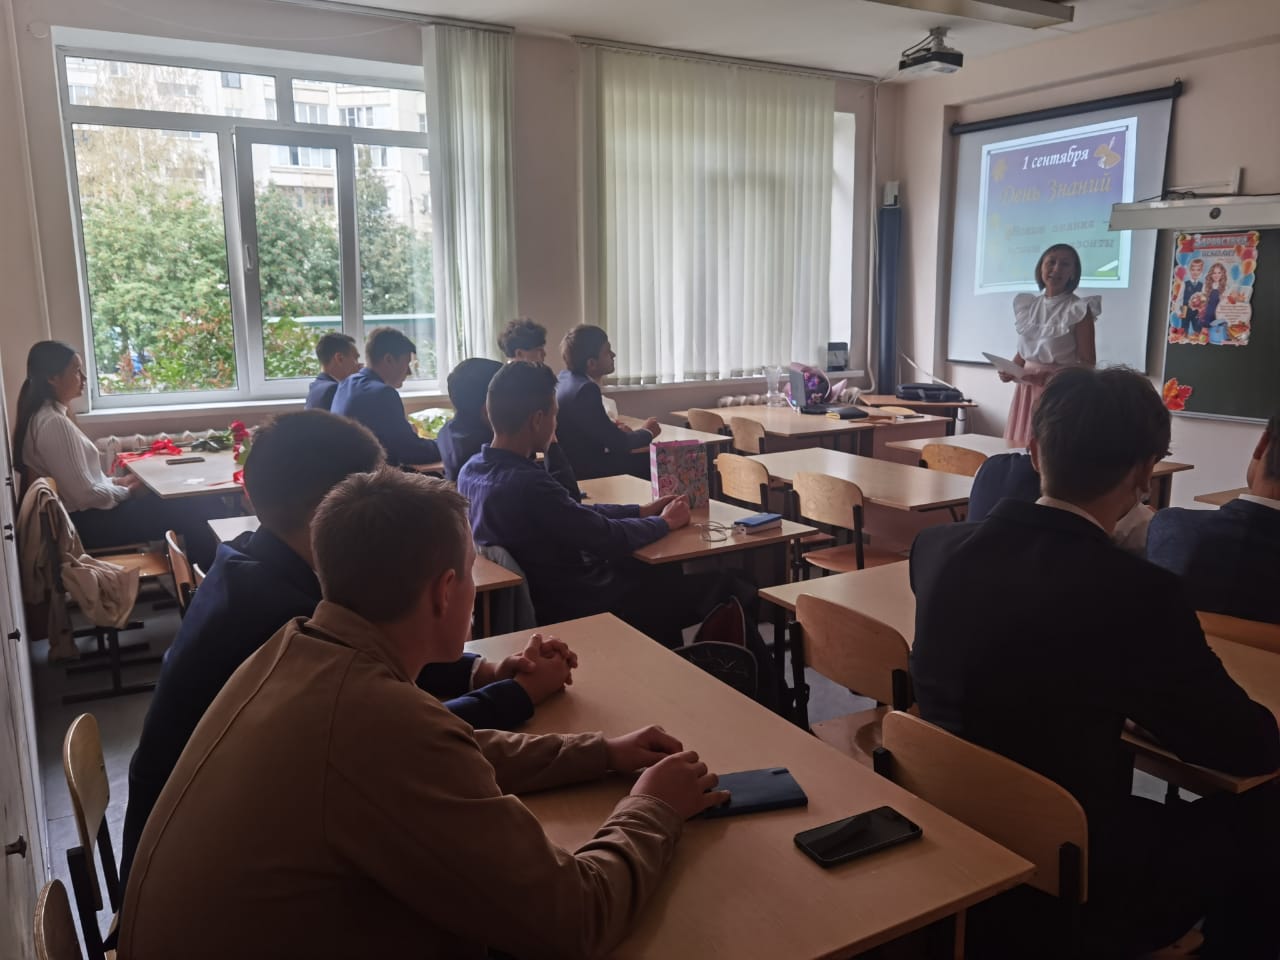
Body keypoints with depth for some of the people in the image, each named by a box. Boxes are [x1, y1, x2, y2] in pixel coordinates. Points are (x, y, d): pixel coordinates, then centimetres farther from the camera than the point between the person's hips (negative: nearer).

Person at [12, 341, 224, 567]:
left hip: (84, 515, 10)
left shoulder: (47, 416, 10)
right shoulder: (53, 423, -21)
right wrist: (128, 491, -7)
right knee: (191, 512, -9)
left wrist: (117, 481, 7)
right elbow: (86, 495, -23)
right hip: (86, 523, -10)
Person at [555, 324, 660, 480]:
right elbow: (616, 442, -18)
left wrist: (614, 430, 3)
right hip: (585, 472, -9)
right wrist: (647, 432, 0)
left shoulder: (565, 378, 5)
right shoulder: (585, 389, -23)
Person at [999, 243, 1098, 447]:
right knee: (1021, 448, 7)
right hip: (1027, 391, 5)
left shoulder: (1078, 310, -7)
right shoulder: (1028, 306, 9)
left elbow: (1087, 362, -10)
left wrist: (1052, 376, -25)